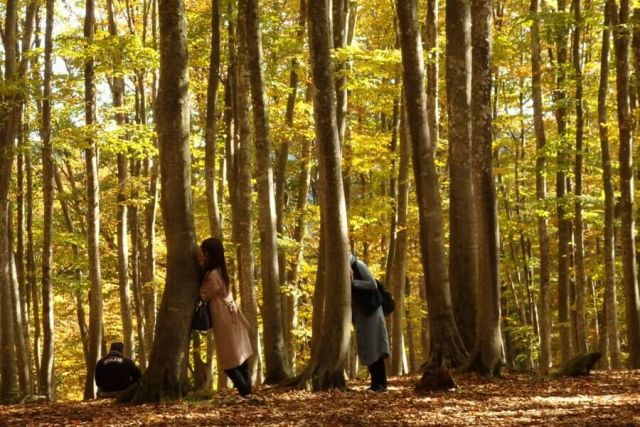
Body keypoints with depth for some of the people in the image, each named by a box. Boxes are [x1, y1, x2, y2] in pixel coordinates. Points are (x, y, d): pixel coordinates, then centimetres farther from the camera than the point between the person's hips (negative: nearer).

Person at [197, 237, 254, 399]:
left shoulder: (212, 276, -20)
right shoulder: (219, 271, 7)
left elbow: (203, 297, -11)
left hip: (224, 320, -9)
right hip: (231, 316, 9)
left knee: (229, 361, -3)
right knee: (240, 355, 11)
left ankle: (245, 392, -4)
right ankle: (247, 390, 15)